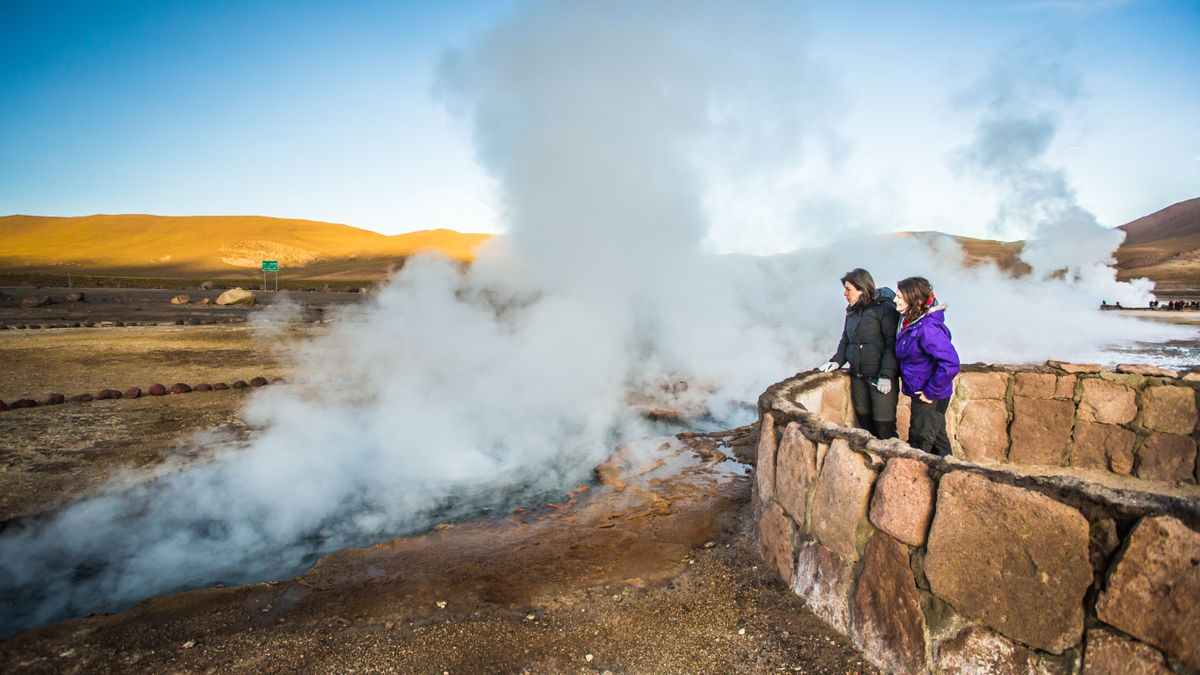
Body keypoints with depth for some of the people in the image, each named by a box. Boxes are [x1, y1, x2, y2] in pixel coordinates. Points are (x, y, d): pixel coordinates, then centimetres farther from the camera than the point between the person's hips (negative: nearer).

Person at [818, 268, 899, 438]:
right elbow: (845, 340, 19)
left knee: (884, 426, -3)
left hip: (880, 377, -7)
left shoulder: (885, 309, -11)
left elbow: (892, 344, -15)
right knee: (864, 422, 13)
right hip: (858, 376, 7)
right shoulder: (852, 311, 11)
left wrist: (886, 375, -20)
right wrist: (837, 361, 3)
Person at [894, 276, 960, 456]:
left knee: (919, 446, 1)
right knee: (937, 440, 23)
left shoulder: (928, 328, -26)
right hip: (920, 393, 9)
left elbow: (950, 364, -30)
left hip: (931, 397, -9)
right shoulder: (909, 321, 2)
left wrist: (931, 392, -23)